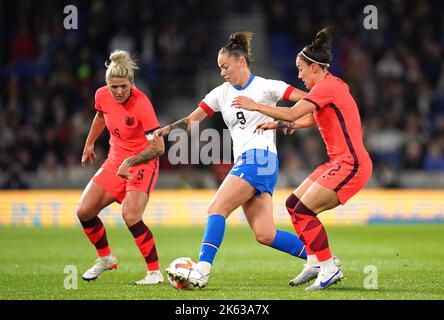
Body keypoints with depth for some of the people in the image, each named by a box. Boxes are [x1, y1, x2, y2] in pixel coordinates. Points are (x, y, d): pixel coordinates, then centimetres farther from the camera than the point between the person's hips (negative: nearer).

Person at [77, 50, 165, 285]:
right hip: (115, 160, 7)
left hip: (142, 163, -7)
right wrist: (89, 144, 29)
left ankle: (155, 272, -14)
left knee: (130, 216, -25)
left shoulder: (141, 103, -25)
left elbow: (158, 147, -26)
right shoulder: (102, 96, -7)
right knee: (84, 212, 1)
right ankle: (105, 258, 25)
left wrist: (130, 162, -34)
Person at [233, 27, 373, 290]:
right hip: (340, 163, 10)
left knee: (303, 211, -13)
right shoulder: (331, 86, 17)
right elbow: (310, 119, 31)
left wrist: (255, 106, -9)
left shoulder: (328, 86, -14)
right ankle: (315, 264, 13)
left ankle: (329, 269, -8)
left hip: (351, 164, -10)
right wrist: (277, 124, 25)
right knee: (294, 204, 10)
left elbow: (292, 114, -20)